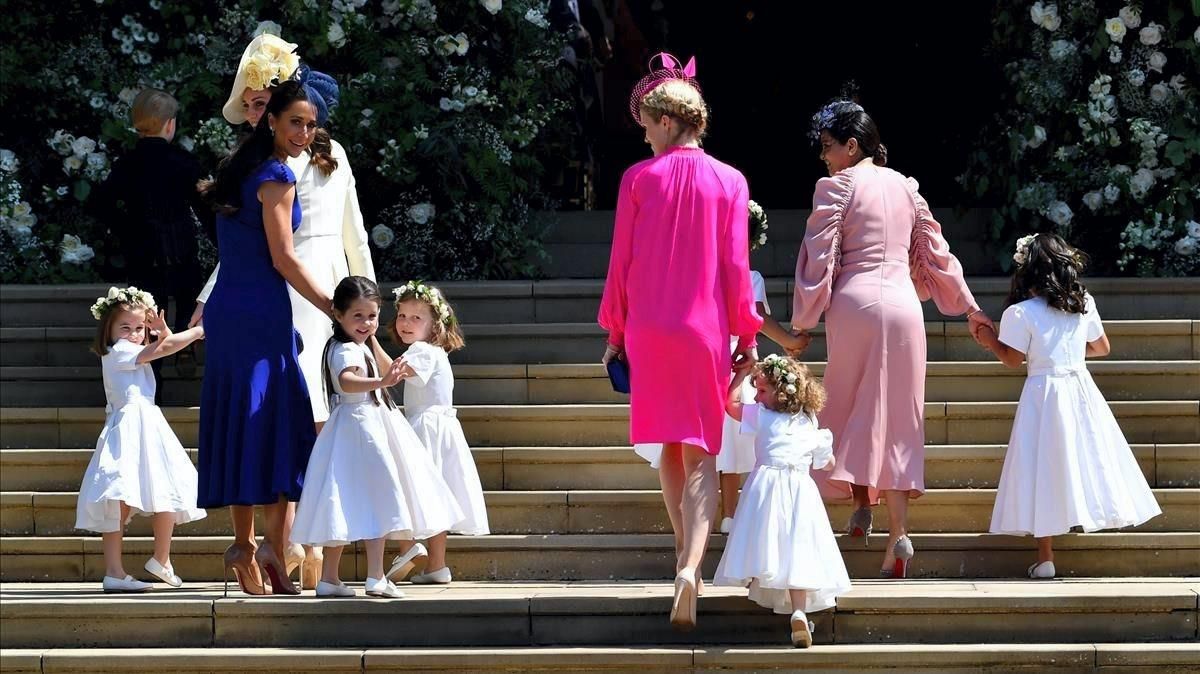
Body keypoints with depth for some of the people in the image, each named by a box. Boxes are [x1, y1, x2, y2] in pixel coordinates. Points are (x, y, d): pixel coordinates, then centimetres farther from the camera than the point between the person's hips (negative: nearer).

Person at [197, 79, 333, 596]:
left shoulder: (242, 168, 16)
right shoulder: (276, 177, -10)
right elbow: (283, 259, -13)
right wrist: (336, 311, -9)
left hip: (226, 308, 8)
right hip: (262, 309, -8)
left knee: (239, 422, 8)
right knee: (276, 420, -7)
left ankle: (243, 544, 7)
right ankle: (273, 545, -14)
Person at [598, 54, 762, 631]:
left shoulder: (639, 178, -3)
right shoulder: (730, 182, -2)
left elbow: (621, 263, 0)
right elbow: (736, 266, -1)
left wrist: (615, 331, 9)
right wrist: (747, 335, 6)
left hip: (650, 329, 0)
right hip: (706, 329, 0)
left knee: (671, 447, 17)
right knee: (702, 457, 0)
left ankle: (685, 555, 20)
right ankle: (691, 566, -19)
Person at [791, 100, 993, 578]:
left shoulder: (836, 186, -3)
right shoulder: (904, 186, 13)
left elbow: (820, 257, -6)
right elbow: (935, 251, 18)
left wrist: (802, 322, 0)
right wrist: (968, 307, 26)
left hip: (855, 302, -4)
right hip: (903, 304, 4)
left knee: (855, 407, 9)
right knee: (897, 416, 4)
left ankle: (861, 504, -2)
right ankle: (897, 530, -3)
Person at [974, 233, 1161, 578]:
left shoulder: (1020, 313, -10)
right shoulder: (1084, 304, 4)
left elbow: (1013, 359, -5)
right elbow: (1101, 347, 14)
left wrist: (990, 341, 11)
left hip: (1043, 392, -3)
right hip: (1080, 387, 3)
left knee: (1046, 472, 0)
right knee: (1088, 460, 12)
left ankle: (1045, 558, -1)